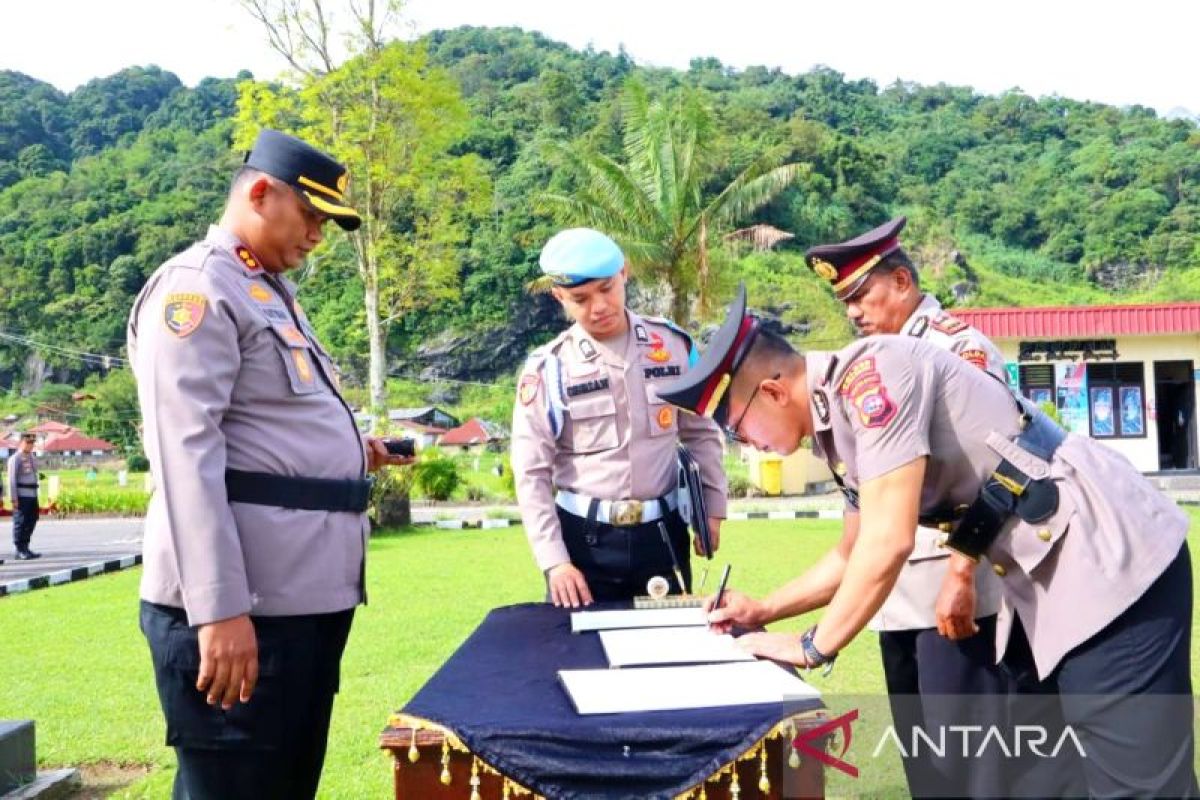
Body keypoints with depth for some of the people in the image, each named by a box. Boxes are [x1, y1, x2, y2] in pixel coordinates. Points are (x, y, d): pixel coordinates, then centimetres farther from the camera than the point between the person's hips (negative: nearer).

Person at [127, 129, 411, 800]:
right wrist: (219, 608, -25)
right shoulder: (196, 286, -9)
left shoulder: (275, 293, 22)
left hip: (310, 591, 10)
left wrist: (354, 453, 14)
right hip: (244, 600, -10)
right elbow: (186, 450, -20)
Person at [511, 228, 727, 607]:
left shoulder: (674, 345, -1)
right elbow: (532, 474, -6)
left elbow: (701, 433, 10)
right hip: (583, 537, -2)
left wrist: (713, 510, 7)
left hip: (661, 532, 2)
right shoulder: (547, 369, -7)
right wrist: (554, 561, -11)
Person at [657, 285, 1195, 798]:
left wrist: (812, 647, -12)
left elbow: (888, 543, -24)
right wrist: (763, 611, 19)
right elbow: (853, 555, 24)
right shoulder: (839, 425, 10)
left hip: (1111, 560, -10)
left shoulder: (871, 372, -19)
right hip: (1047, 580, 10)